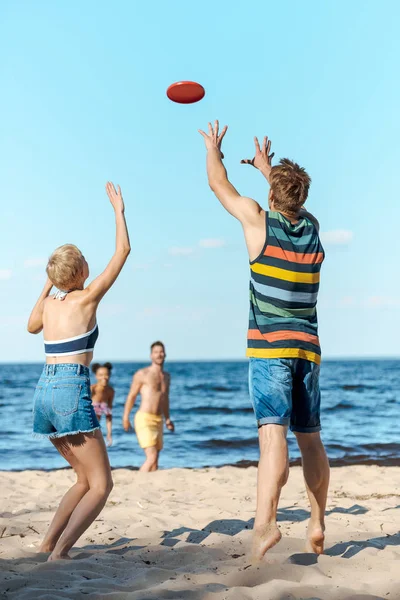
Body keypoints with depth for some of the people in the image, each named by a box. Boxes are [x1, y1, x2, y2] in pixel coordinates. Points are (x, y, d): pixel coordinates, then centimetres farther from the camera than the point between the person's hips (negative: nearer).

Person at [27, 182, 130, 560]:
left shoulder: (49, 303, 12)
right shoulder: (86, 298, -4)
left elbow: (31, 327, 37)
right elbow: (123, 251, 2)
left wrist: (46, 285, 36)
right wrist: (118, 211, 12)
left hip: (44, 390, 8)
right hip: (71, 391, -8)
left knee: (86, 478, 19)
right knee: (101, 485, -4)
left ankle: (49, 542, 15)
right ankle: (59, 553, -17)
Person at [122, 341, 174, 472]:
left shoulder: (166, 376, 16)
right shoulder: (142, 374, -4)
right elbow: (131, 396, -2)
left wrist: (167, 419, 21)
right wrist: (125, 418, -5)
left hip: (158, 420, 7)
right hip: (144, 418, -7)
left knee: (155, 460, 7)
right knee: (151, 457, -18)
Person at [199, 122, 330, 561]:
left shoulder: (259, 221, -4)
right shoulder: (312, 228, 9)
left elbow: (218, 184, 12)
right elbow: (294, 201, 33)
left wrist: (213, 148, 30)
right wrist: (267, 167, 45)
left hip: (269, 347, -5)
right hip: (308, 347, 5)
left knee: (273, 433, -18)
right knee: (311, 440, 14)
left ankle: (265, 522, -31)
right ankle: (317, 524, 21)